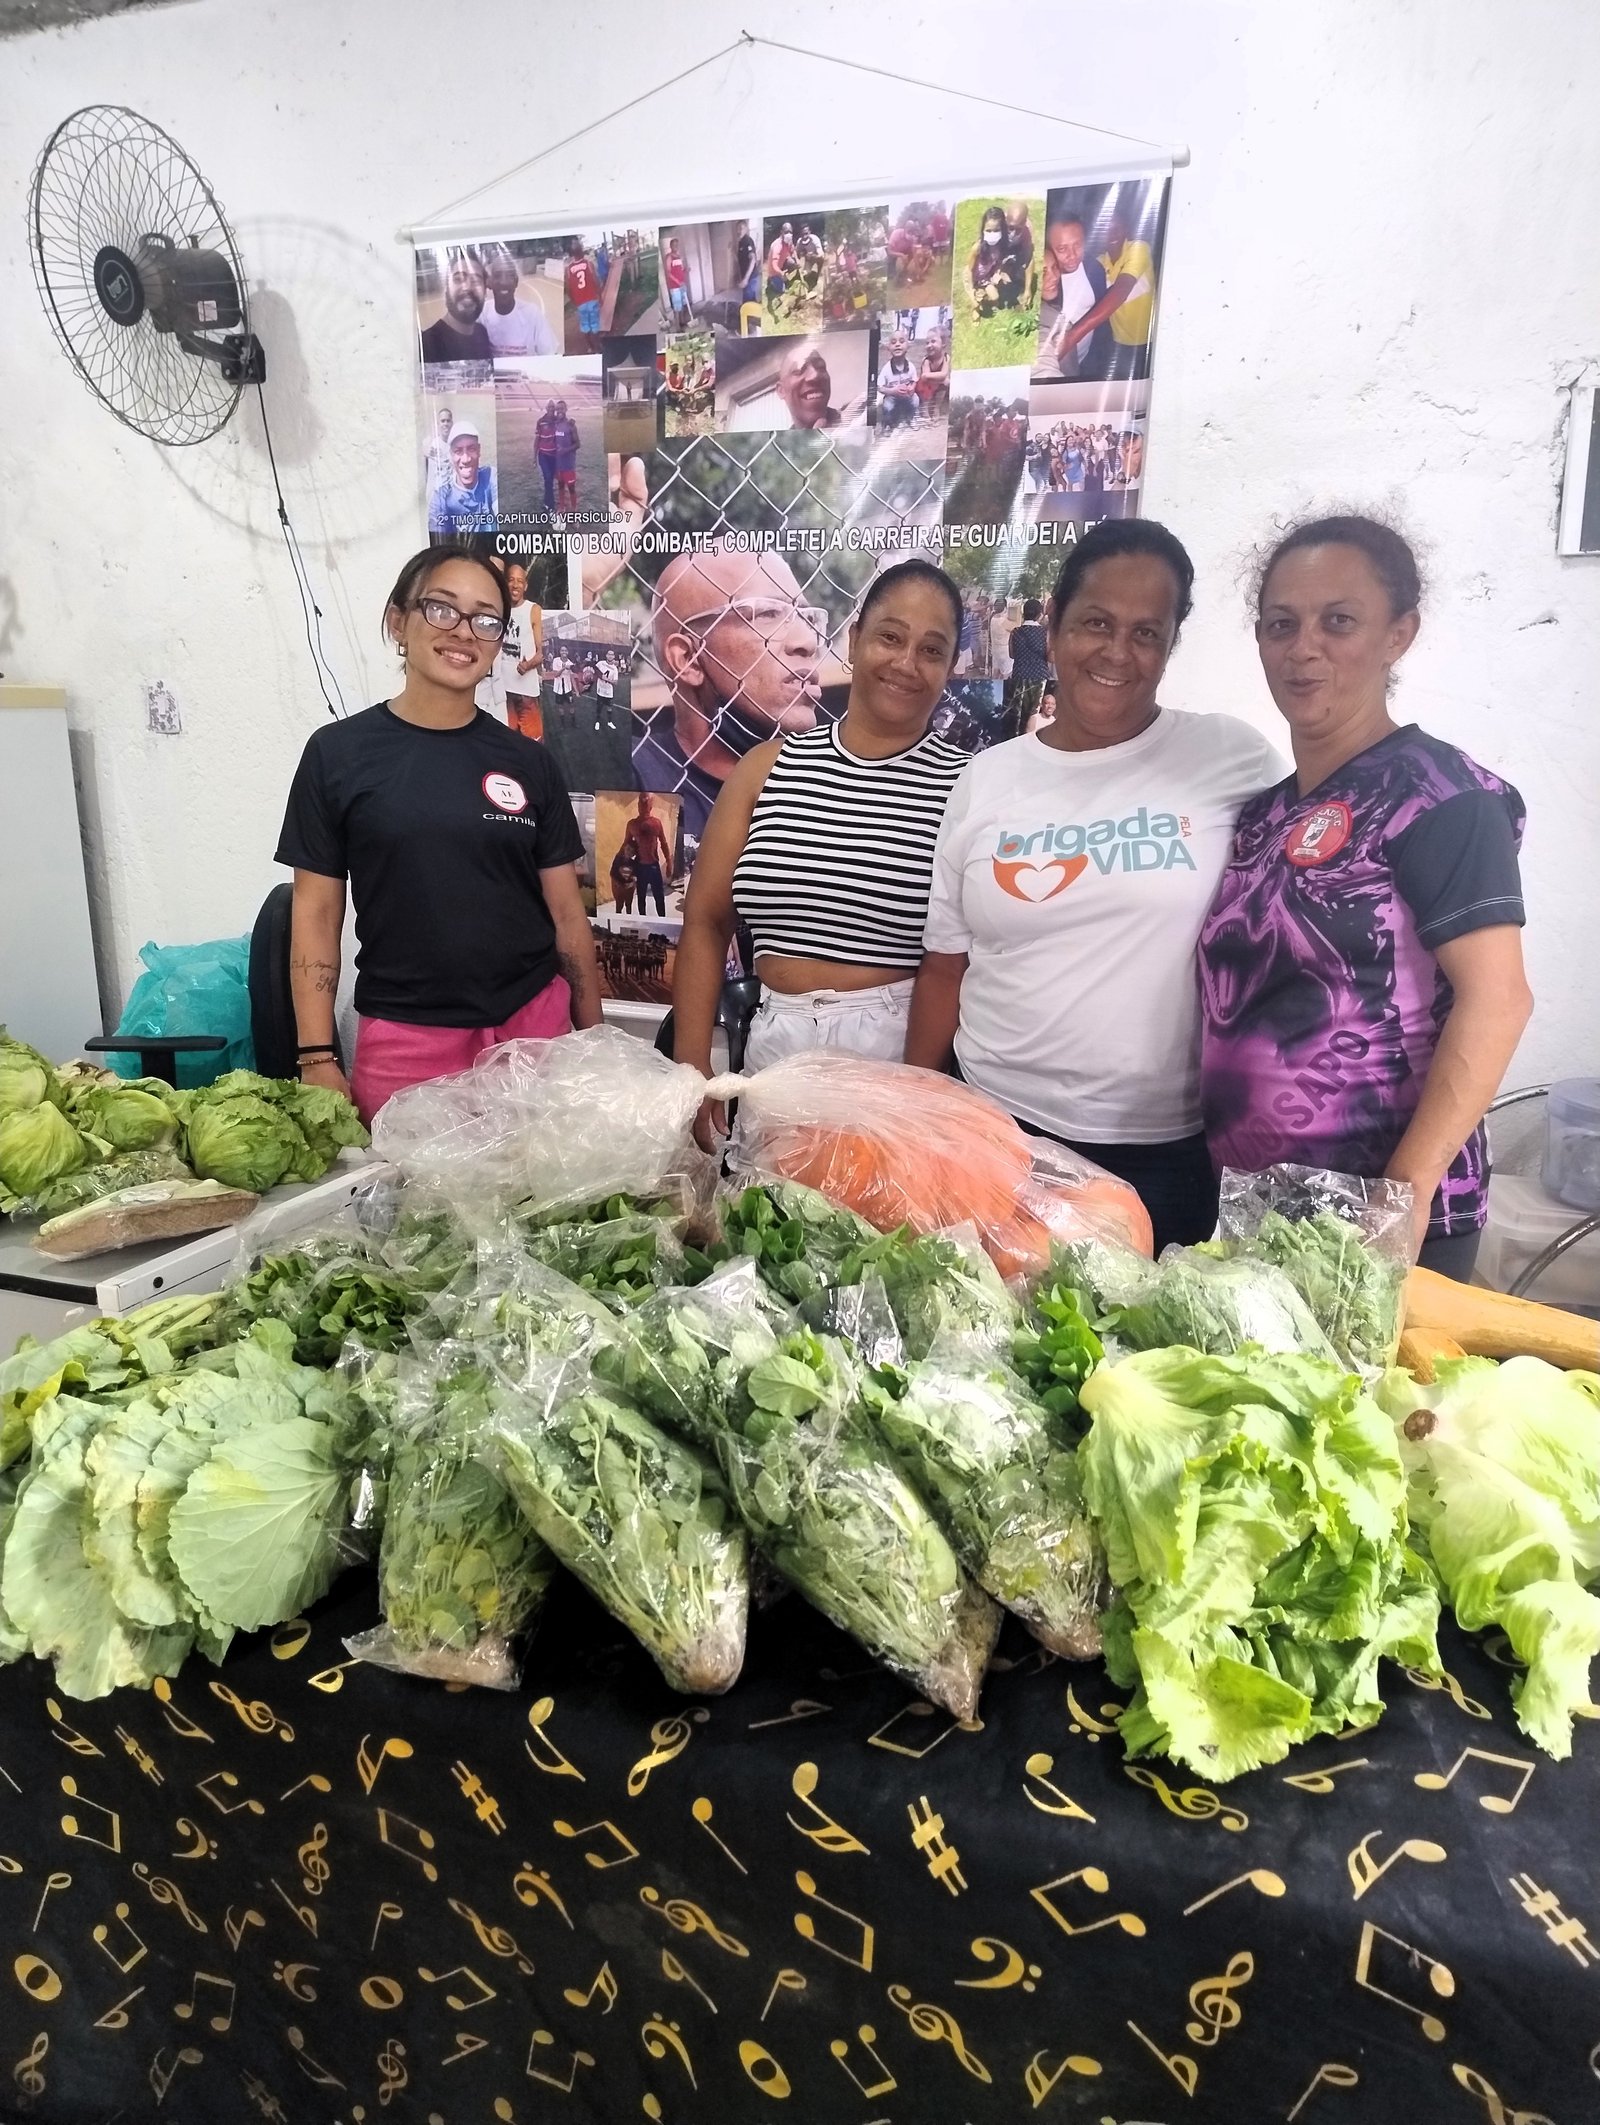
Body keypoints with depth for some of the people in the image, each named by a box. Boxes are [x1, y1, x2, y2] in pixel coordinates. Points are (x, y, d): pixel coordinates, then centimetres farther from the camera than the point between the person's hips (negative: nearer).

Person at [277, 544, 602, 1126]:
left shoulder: (527, 762, 6)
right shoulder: (337, 752, 1)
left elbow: (567, 912, 8)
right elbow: (316, 915, 2)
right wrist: (317, 1058, -3)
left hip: (534, 1026, 2)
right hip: (405, 1040, -1)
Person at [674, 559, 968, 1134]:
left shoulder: (966, 785, -4)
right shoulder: (769, 767, 4)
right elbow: (705, 922, 5)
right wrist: (692, 1071, -2)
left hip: (906, 1049, -2)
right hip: (775, 1043, 3)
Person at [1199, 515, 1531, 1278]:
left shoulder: (1437, 796, -9)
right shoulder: (1264, 813, 10)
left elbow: (1494, 999, -16)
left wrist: (1408, 1189, -23)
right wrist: (1217, 1168, 5)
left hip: (1370, 1213, -6)